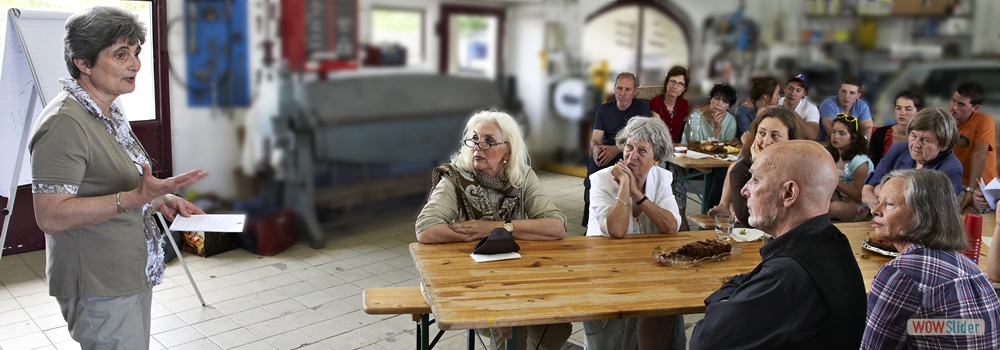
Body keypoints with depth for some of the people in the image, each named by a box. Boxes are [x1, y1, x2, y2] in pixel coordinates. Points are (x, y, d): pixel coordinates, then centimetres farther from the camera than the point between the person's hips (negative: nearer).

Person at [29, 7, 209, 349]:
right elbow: (50, 215, -25)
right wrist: (135, 198, -33)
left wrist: (159, 198, 5)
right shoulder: (65, 122, -20)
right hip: (99, 291, -10)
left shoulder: (110, 114, 12)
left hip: (133, 278, 10)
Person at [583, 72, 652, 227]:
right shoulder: (604, 109, 13)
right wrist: (596, 148, -23)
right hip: (606, 151, 2)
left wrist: (616, 149, -27)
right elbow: (595, 139, 4)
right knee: (593, 161, -31)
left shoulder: (642, 109, 3)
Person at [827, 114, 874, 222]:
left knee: (835, 207, -38)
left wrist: (837, 182, -26)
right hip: (839, 201, 5)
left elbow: (860, 196, -15)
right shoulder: (833, 155, 3)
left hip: (858, 207, -5)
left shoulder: (859, 161, -17)